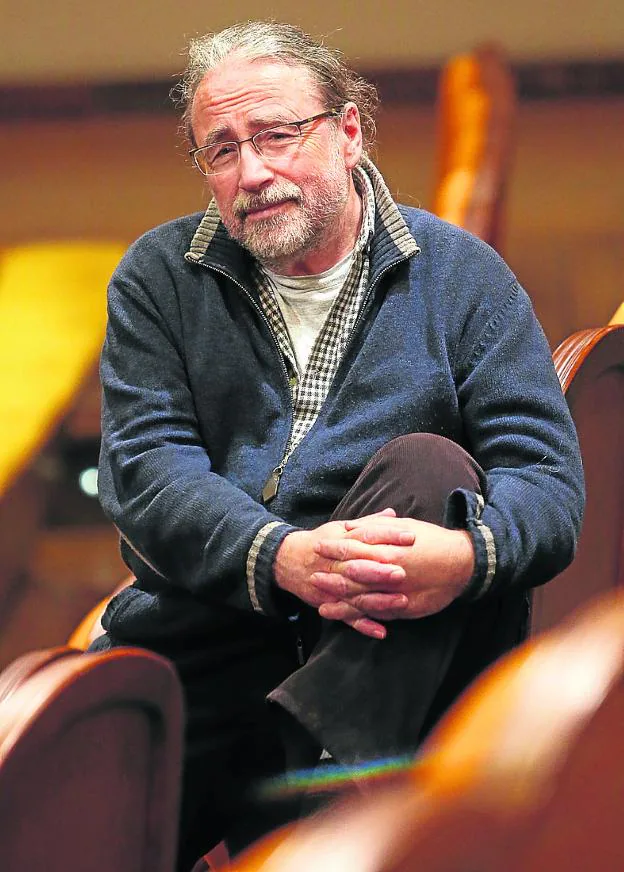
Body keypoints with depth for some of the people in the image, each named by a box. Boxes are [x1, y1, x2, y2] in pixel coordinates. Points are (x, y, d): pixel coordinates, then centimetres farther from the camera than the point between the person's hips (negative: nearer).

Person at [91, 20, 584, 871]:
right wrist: (280, 557, -25)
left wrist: (468, 554, -28)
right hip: (205, 623, 0)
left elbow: (548, 478, -3)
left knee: (430, 467, -30)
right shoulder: (159, 276, 9)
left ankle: (322, 787, -38)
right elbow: (147, 467, -5)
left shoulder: (458, 274, 6)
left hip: (398, 646, 0)